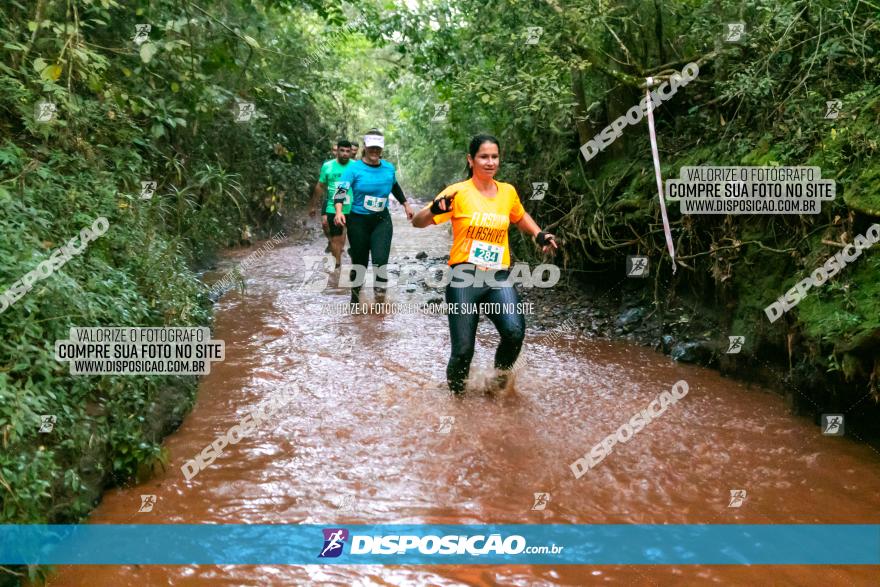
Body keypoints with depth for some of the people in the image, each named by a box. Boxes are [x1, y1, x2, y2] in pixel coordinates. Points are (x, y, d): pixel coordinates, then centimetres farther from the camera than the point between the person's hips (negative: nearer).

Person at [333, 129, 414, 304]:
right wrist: (339, 211, -35)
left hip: (382, 220, 2)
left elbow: (395, 187, 22)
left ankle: (380, 299, -7)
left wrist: (406, 205, 28)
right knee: (360, 262, 7)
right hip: (358, 221, -2)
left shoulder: (389, 168, 3)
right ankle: (355, 297, 30)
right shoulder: (354, 168, -10)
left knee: (380, 259, -17)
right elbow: (341, 189, -18)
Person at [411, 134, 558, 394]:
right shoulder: (458, 192, -4)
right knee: (463, 350, -4)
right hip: (465, 278, -3)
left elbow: (520, 217, 31)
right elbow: (418, 222, -9)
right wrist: (435, 210, -30)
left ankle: (501, 373, 10)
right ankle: (455, 394, 26)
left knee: (515, 332, -21)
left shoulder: (508, 192, 9)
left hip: (499, 278, 3)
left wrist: (539, 234, 14)